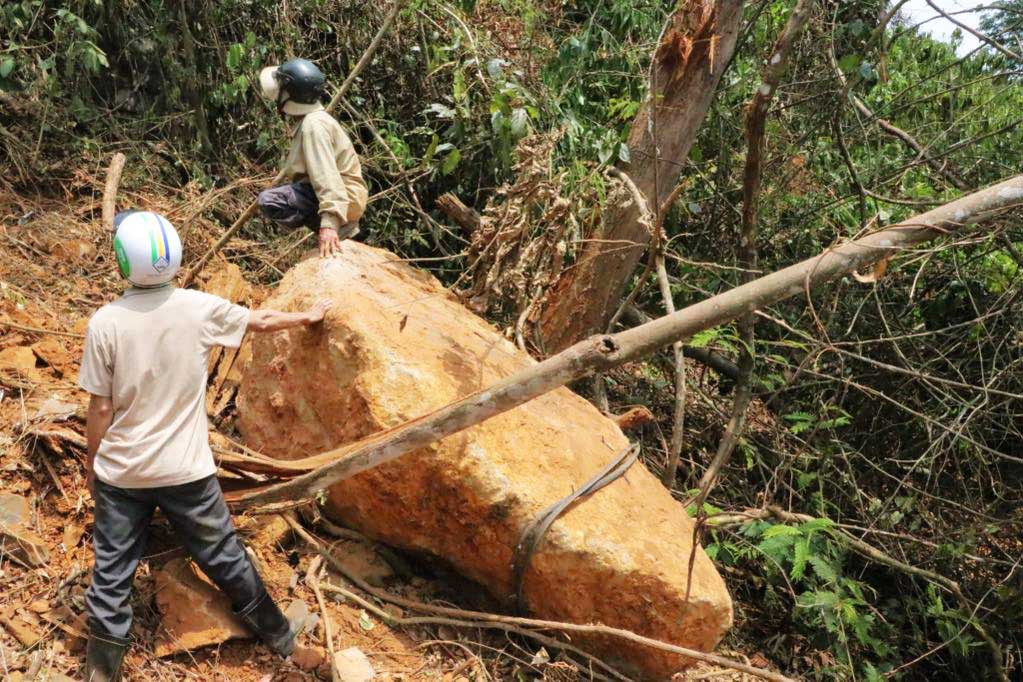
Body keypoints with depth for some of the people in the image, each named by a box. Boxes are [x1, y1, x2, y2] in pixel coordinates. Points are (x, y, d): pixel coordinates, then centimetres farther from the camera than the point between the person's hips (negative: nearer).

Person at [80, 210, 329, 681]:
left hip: (119, 471, 0)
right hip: (184, 469, 1)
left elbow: (100, 407, -7)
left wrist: (91, 461, 10)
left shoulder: (105, 322, -13)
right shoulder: (198, 308, -10)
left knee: (111, 569, 14)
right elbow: (261, 321, 7)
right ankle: (277, 633, 32)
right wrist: (309, 316, 25)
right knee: (223, 557, 15)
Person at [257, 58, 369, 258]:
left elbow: (327, 175, -31)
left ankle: (337, 227, -13)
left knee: (269, 200, -21)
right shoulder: (307, 118, 14)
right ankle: (340, 223, 13)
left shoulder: (313, 125, -19)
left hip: (345, 199, -10)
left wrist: (329, 223, -39)